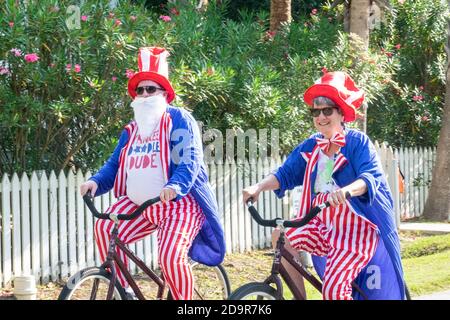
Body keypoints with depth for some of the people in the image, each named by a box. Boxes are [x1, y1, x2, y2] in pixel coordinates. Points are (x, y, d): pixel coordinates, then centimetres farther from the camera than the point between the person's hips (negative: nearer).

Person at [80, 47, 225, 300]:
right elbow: (114, 165, 16)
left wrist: (175, 185, -36)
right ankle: (123, 290, -7)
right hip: (139, 205, 6)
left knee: (170, 257, -25)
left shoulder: (179, 120, -3)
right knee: (105, 228, -18)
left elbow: (190, 159, -16)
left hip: (178, 203, -6)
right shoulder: (132, 130, 17)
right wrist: (96, 181, -7)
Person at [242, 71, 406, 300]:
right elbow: (285, 173, 2)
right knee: (283, 237, -15)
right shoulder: (310, 146, 8)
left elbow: (371, 177, -21)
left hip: (356, 229, -6)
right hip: (322, 225, 6)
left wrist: (346, 190, -42)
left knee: (333, 288, -22)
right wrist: (259, 187, -18)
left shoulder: (357, 142, -7)